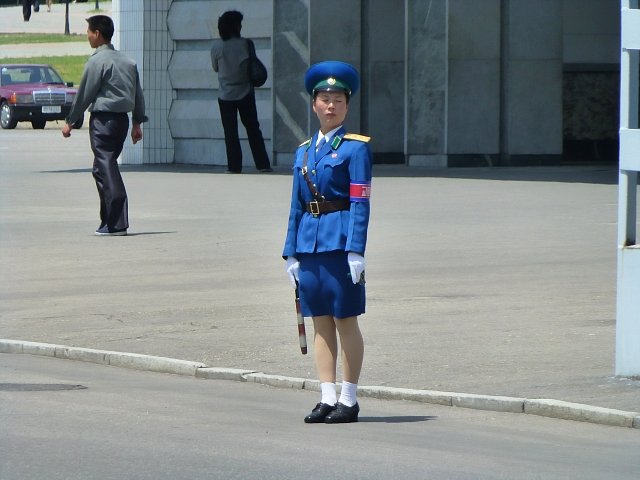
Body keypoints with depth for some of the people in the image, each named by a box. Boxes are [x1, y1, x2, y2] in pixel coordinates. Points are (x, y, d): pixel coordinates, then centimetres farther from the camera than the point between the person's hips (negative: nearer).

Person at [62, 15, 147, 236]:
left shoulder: (97, 61, -12)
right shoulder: (128, 61, 12)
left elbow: (84, 94, -9)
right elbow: (138, 94, 14)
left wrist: (70, 121, -1)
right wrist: (138, 122, 20)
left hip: (103, 119, -8)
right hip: (122, 118, 8)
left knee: (105, 168, -8)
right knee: (104, 167, 18)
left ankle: (116, 224, -14)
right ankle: (109, 219, 19)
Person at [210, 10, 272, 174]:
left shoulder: (216, 47, -9)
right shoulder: (245, 44, -10)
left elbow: (215, 68, 4)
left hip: (226, 96, -1)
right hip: (245, 93, 1)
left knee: (231, 133, 4)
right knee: (253, 130, 10)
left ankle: (234, 166, -1)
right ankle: (263, 164, 7)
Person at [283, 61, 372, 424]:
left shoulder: (356, 148, -3)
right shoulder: (304, 152, 14)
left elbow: (360, 203, -9)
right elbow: (297, 206, 15)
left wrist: (356, 251, -16)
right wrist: (291, 253, 10)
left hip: (340, 241, -5)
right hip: (309, 241, 6)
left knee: (345, 321, 0)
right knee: (321, 322, 7)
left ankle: (349, 400, 5)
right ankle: (328, 398, 11)